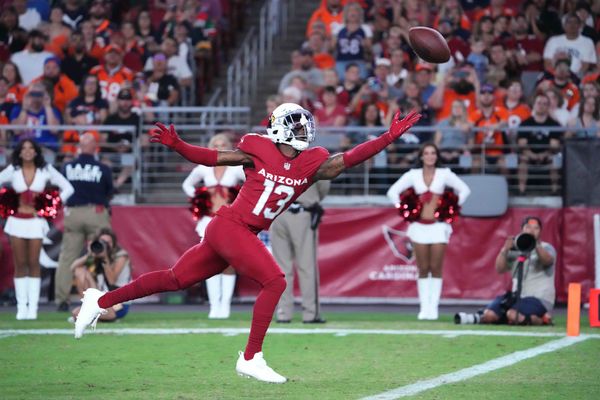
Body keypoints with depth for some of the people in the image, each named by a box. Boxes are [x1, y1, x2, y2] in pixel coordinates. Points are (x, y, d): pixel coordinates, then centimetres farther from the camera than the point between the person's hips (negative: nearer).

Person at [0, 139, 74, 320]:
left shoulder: (46, 170, -2)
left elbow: (68, 188, 1)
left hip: (36, 222, -1)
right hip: (17, 221, 1)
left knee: (33, 264, -1)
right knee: (20, 265, 3)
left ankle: (32, 307, 1)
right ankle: (21, 306, 6)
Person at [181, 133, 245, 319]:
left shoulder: (237, 169, 0)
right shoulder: (203, 169, 8)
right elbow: (187, 185, 23)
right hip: (209, 219, 2)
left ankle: (225, 304, -3)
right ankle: (214, 305, -1)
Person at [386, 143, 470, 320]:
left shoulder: (444, 174, 1)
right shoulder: (413, 175, 4)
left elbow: (464, 190, 6)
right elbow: (393, 191, 7)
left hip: (438, 226, -1)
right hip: (419, 226, 1)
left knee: (436, 269, -3)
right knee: (423, 269, 2)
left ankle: (433, 307, -1)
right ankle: (424, 307, 4)